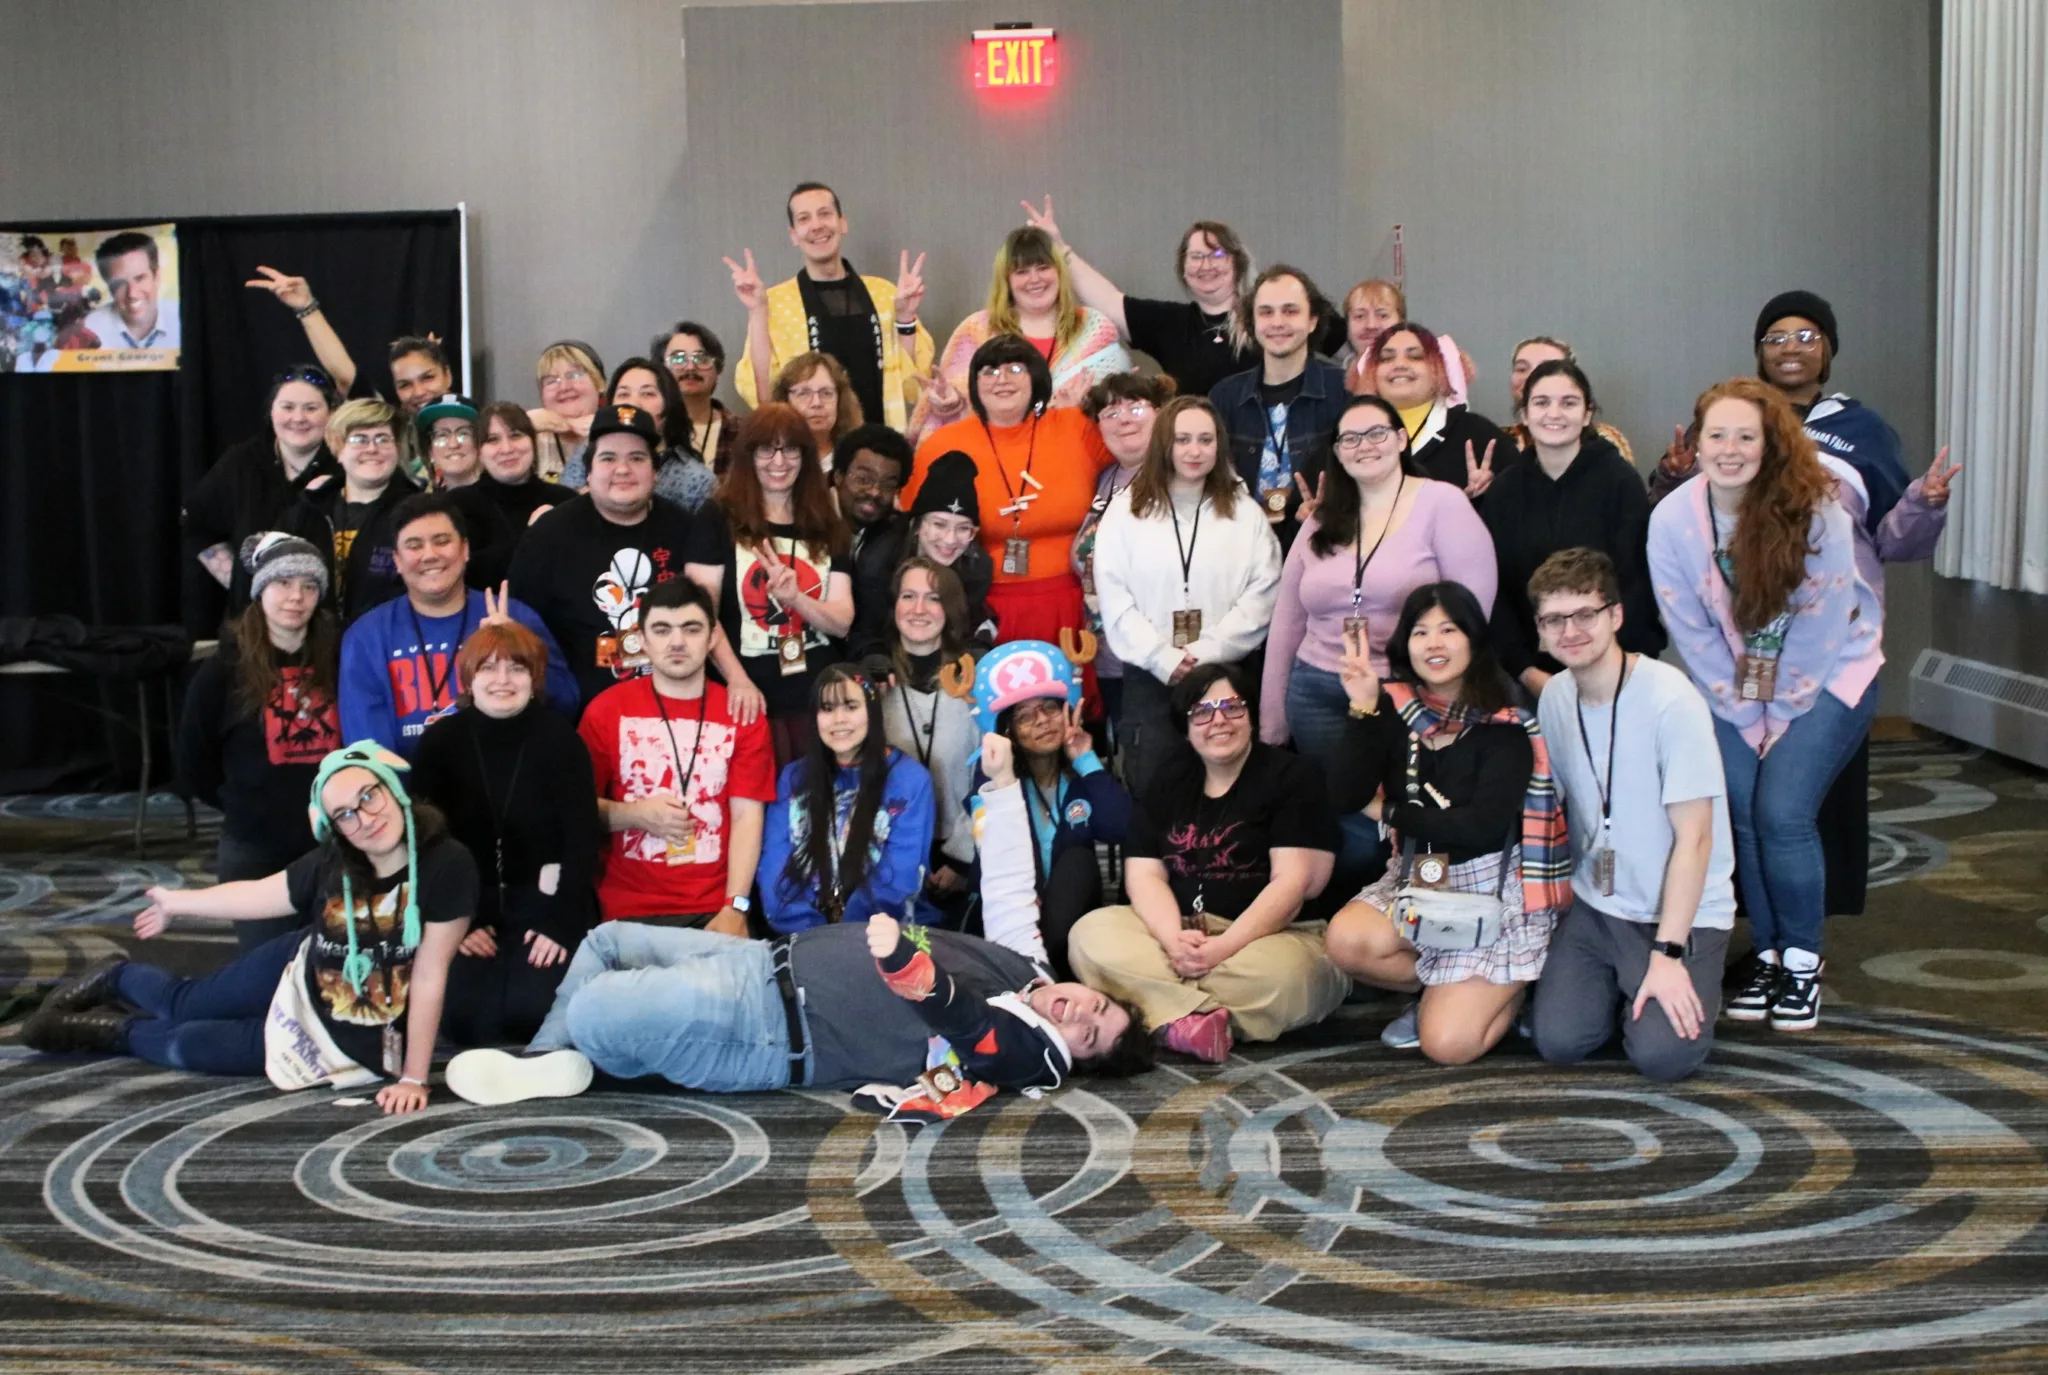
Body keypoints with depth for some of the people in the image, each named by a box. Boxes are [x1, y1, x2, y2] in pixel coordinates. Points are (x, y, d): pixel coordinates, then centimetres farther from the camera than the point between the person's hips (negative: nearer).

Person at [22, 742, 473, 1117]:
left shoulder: (446, 865, -32)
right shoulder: (332, 864, -17)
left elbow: (430, 977, -27)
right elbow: (257, 895, 2)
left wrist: (414, 1078, -24)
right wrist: (175, 901, 15)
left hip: (353, 1041, -2)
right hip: (298, 973, 2)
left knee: (186, 1047, 4)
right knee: (181, 1005, 19)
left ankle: (112, 1032, 36)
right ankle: (115, 977, 53)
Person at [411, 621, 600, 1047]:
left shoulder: (560, 739, -4)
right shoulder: (440, 742, 1)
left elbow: (582, 838, -7)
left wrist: (563, 922, -16)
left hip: (545, 902, -1)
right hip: (467, 905, 2)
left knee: (530, 1007, -25)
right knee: (462, 1014, -23)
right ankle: (488, 1062, 9)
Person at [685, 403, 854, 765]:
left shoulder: (828, 529, 10)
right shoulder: (718, 521, 0)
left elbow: (842, 622, 2)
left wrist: (794, 597, -17)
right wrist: (736, 678, -22)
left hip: (820, 699, 3)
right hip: (752, 699, -3)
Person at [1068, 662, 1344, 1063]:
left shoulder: (1290, 776, -1)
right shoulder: (1168, 785, 13)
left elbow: (1293, 881, -11)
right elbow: (1144, 874, 3)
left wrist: (1223, 948, -22)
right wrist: (1174, 939, -18)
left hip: (1267, 936, -5)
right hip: (1177, 932, 5)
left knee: (1283, 975, -39)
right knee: (1090, 934, -21)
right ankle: (1201, 1016, -34)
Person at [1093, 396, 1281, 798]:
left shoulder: (1245, 513, 8)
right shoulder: (1125, 512, 7)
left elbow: (1261, 596, -2)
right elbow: (1115, 599, -1)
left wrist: (1206, 654, -13)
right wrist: (1163, 659, -12)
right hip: (1149, 678, 0)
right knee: (1150, 791, 1)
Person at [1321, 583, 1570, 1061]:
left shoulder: (1504, 727, -13)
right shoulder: (1393, 708, -2)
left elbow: (1484, 826, -22)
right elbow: (1346, 798, -10)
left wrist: (1388, 812, -12)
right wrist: (1362, 708, -19)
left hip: (1494, 891, -4)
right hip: (1417, 880, 4)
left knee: (1447, 1044, -18)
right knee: (1345, 941, -28)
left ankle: (1510, 990, 16)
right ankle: (1451, 991, 2)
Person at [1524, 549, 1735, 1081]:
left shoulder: (1671, 700, -18)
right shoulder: (1554, 698, 2)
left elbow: (1693, 837, -18)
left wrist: (1667, 953, -20)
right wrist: (1555, 912, 3)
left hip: (1683, 913, -4)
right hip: (1593, 907, 5)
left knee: (1662, 1053, -21)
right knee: (1557, 1040, -13)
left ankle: (1685, 979, 11)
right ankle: (1620, 984, 18)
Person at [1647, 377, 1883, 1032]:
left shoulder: (1817, 511, -21)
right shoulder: (1672, 519, -14)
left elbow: (1819, 627, -15)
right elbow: (1690, 632, -7)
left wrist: (1782, 717, -11)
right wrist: (1744, 717, -6)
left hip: (1830, 675, -3)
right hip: (1733, 689, 3)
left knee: (1782, 812, -16)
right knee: (1742, 813, -10)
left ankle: (1804, 959, 3)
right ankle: (1768, 955, 10)